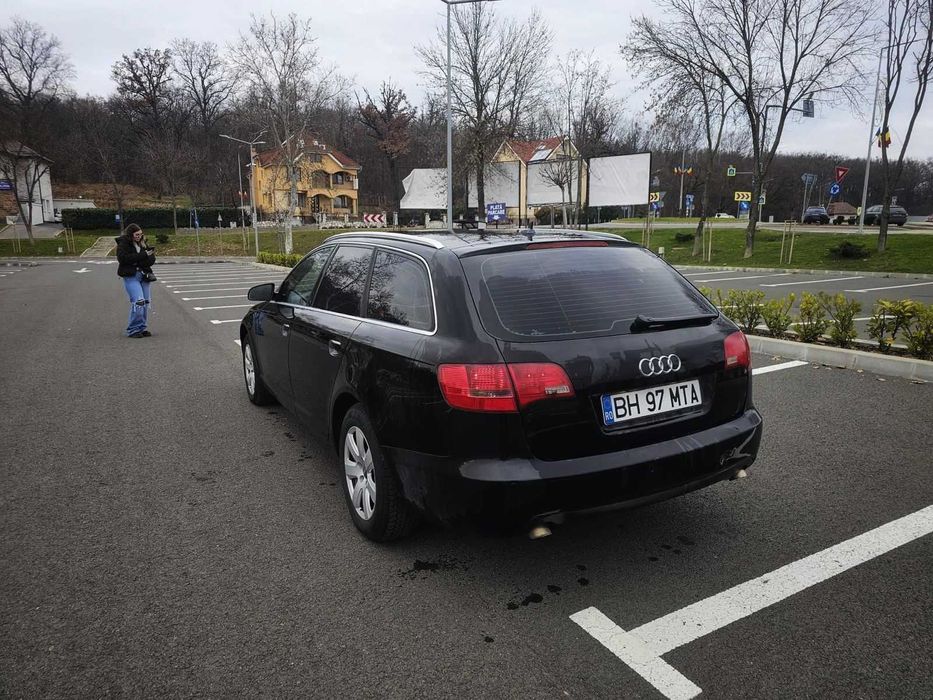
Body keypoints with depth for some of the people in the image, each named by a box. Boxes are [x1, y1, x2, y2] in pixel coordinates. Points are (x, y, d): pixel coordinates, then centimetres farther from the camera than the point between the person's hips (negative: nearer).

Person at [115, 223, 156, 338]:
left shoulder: (143, 243, 14)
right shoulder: (123, 244, -3)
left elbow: (152, 259, 11)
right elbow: (123, 258, -18)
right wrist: (143, 255, -18)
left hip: (143, 275, 6)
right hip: (131, 276, -6)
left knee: (146, 302, 5)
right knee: (138, 301, -16)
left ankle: (142, 328, 16)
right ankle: (133, 330, -7)